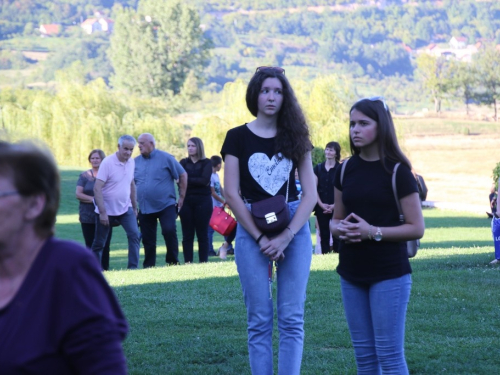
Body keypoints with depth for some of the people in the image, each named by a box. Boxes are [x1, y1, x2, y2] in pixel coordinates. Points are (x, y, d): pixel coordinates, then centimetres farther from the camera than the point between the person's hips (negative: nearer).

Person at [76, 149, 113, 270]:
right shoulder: (85, 176, 8)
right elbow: (78, 194, 0)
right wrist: (93, 199, -14)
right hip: (88, 217, 1)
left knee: (104, 245, -3)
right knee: (90, 244, 1)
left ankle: (104, 269, 2)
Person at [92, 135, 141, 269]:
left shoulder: (131, 162, 1)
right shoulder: (107, 162, -17)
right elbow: (97, 188, -20)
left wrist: (135, 207, 15)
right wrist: (102, 212, -24)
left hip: (125, 209, 4)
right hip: (107, 210, -4)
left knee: (134, 235, -14)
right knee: (99, 243, 3)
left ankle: (133, 268, -12)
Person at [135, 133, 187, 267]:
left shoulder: (165, 158, -4)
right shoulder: (136, 162, 7)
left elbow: (183, 175, 0)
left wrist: (181, 197, -2)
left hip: (166, 205, -4)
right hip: (144, 208, 4)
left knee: (169, 231, -19)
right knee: (148, 239, 6)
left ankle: (173, 262, -5)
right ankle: (148, 267, 14)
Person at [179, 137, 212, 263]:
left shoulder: (206, 163, 4)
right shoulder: (184, 162, 12)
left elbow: (205, 180, -11)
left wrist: (187, 180, -10)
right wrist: (197, 182, -10)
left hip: (203, 201, -2)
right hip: (186, 201, 2)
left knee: (202, 234, 0)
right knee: (187, 234, 0)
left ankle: (203, 262, 3)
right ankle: (187, 262, 2)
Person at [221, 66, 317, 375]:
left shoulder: (295, 137, 6)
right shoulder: (238, 137, 3)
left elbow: (310, 193, 1)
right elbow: (232, 193, -2)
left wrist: (286, 237, -11)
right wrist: (260, 238, -10)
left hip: (294, 228, 1)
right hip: (251, 230, -1)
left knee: (291, 319, -2)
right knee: (259, 320, 0)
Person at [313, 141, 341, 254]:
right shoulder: (318, 168, 8)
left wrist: (334, 205, -11)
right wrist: (321, 204, -6)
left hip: (336, 207, -2)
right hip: (321, 207, 2)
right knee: (324, 234, 3)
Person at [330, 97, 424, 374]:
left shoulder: (397, 172, -8)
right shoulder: (346, 170, 7)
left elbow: (416, 228, -8)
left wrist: (374, 232, -20)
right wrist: (339, 229, -8)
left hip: (389, 274, -5)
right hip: (351, 274, 5)